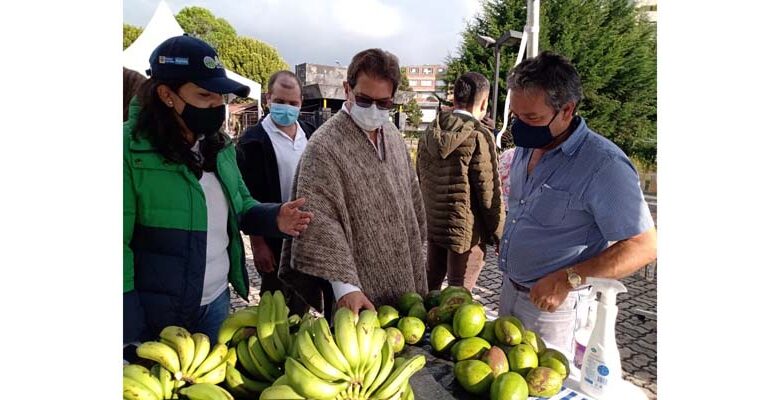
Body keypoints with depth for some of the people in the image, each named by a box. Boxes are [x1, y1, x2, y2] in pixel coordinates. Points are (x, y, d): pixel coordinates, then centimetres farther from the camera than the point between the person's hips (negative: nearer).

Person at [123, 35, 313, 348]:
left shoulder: (219, 146, 2)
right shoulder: (129, 149, -17)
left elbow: (239, 206, 11)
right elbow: (118, 244, -17)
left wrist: (273, 218, -11)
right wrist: (130, 333, -16)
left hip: (217, 302, 6)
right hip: (154, 314, -6)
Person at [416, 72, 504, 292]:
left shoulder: (430, 132, 4)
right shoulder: (479, 136, -17)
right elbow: (489, 191, -16)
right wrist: (498, 235, -5)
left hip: (432, 223, 7)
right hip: (466, 231, -7)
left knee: (430, 281, 23)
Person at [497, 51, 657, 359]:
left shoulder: (603, 165, -22)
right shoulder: (526, 147, 3)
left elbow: (644, 246, -22)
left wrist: (568, 279, -27)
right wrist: (505, 241, 9)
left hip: (553, 303, -7)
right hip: (510, 288, 8)